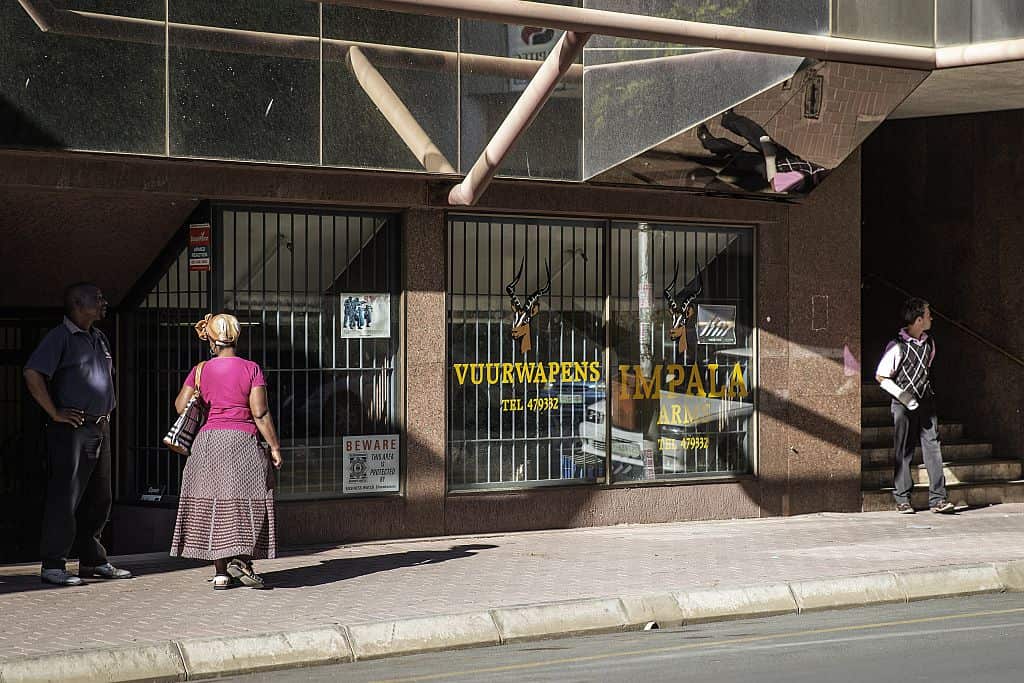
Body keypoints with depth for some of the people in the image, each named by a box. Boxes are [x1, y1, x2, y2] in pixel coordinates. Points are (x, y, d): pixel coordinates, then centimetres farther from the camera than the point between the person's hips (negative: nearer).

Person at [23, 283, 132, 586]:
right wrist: (55, 414, -17)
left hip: (100, 430, 8)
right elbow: (32, 374, -18)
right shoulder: (60, 337, -8)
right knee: (65, 496, -7)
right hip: (72, 428, -8)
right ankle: (53, 565, -2)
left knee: (98, 498, 12)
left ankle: (93, 561, 21)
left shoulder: (100, 339, 17)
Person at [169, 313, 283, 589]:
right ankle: (240, 559, -11)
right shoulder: (251, 369, -5)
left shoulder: (201, 370, 3)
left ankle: (221, 572, 7)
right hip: (242, 441, -3)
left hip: (207, 442, 3)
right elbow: (260, 413, -9)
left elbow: (181, 405, 5)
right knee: (244, 503, 4)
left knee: (213, 504, 7)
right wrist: (274, 447, -4)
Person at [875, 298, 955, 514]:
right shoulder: (897, 346, -11)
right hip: (904, 405, -5)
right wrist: (903, 396, -14)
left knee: (933, 448, -2)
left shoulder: (929, 343, 8)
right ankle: (902, 499, 10)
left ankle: (937, 498, -1)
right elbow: (881, 377, -8)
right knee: (903, 452, 2)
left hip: (926, 402, 5)